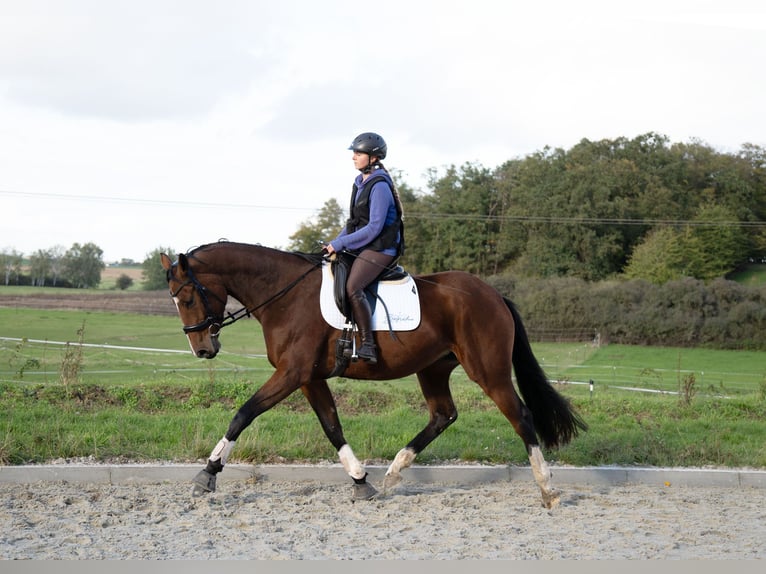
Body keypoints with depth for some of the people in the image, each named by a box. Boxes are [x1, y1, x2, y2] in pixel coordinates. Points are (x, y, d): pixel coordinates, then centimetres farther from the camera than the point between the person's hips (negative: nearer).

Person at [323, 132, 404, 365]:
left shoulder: (380, 186, -14)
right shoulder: (361, 183, 15)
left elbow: (374, 228, -20)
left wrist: (341, 244, -17)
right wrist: (334, 244, 9)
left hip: (380, 249, -10)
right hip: (363, 248, 10)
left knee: (352, 287, -29)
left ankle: (368, 345, -30)